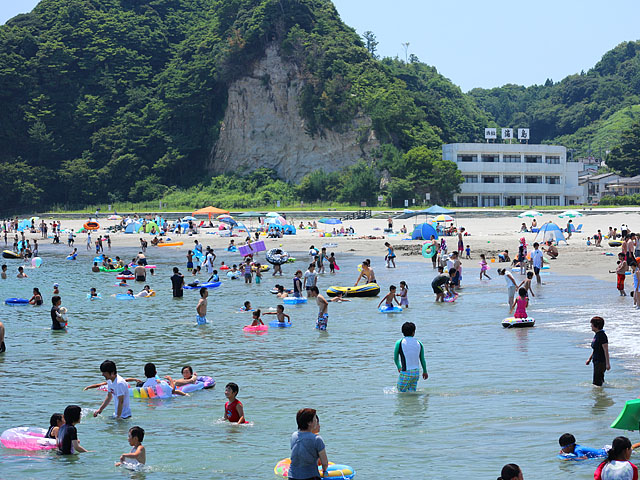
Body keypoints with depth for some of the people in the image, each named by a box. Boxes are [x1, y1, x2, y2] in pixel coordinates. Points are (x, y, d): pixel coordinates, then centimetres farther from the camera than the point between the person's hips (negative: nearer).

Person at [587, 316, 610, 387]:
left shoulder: (602, 336, -20)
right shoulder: (596, 335, 10)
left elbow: (606, 351, -21)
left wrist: (607, 364, -22)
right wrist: (590, 358, 20)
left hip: (601, 362, -10)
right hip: (596, 361, 10)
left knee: (597, 383, -7)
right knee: (600, 380, 19)